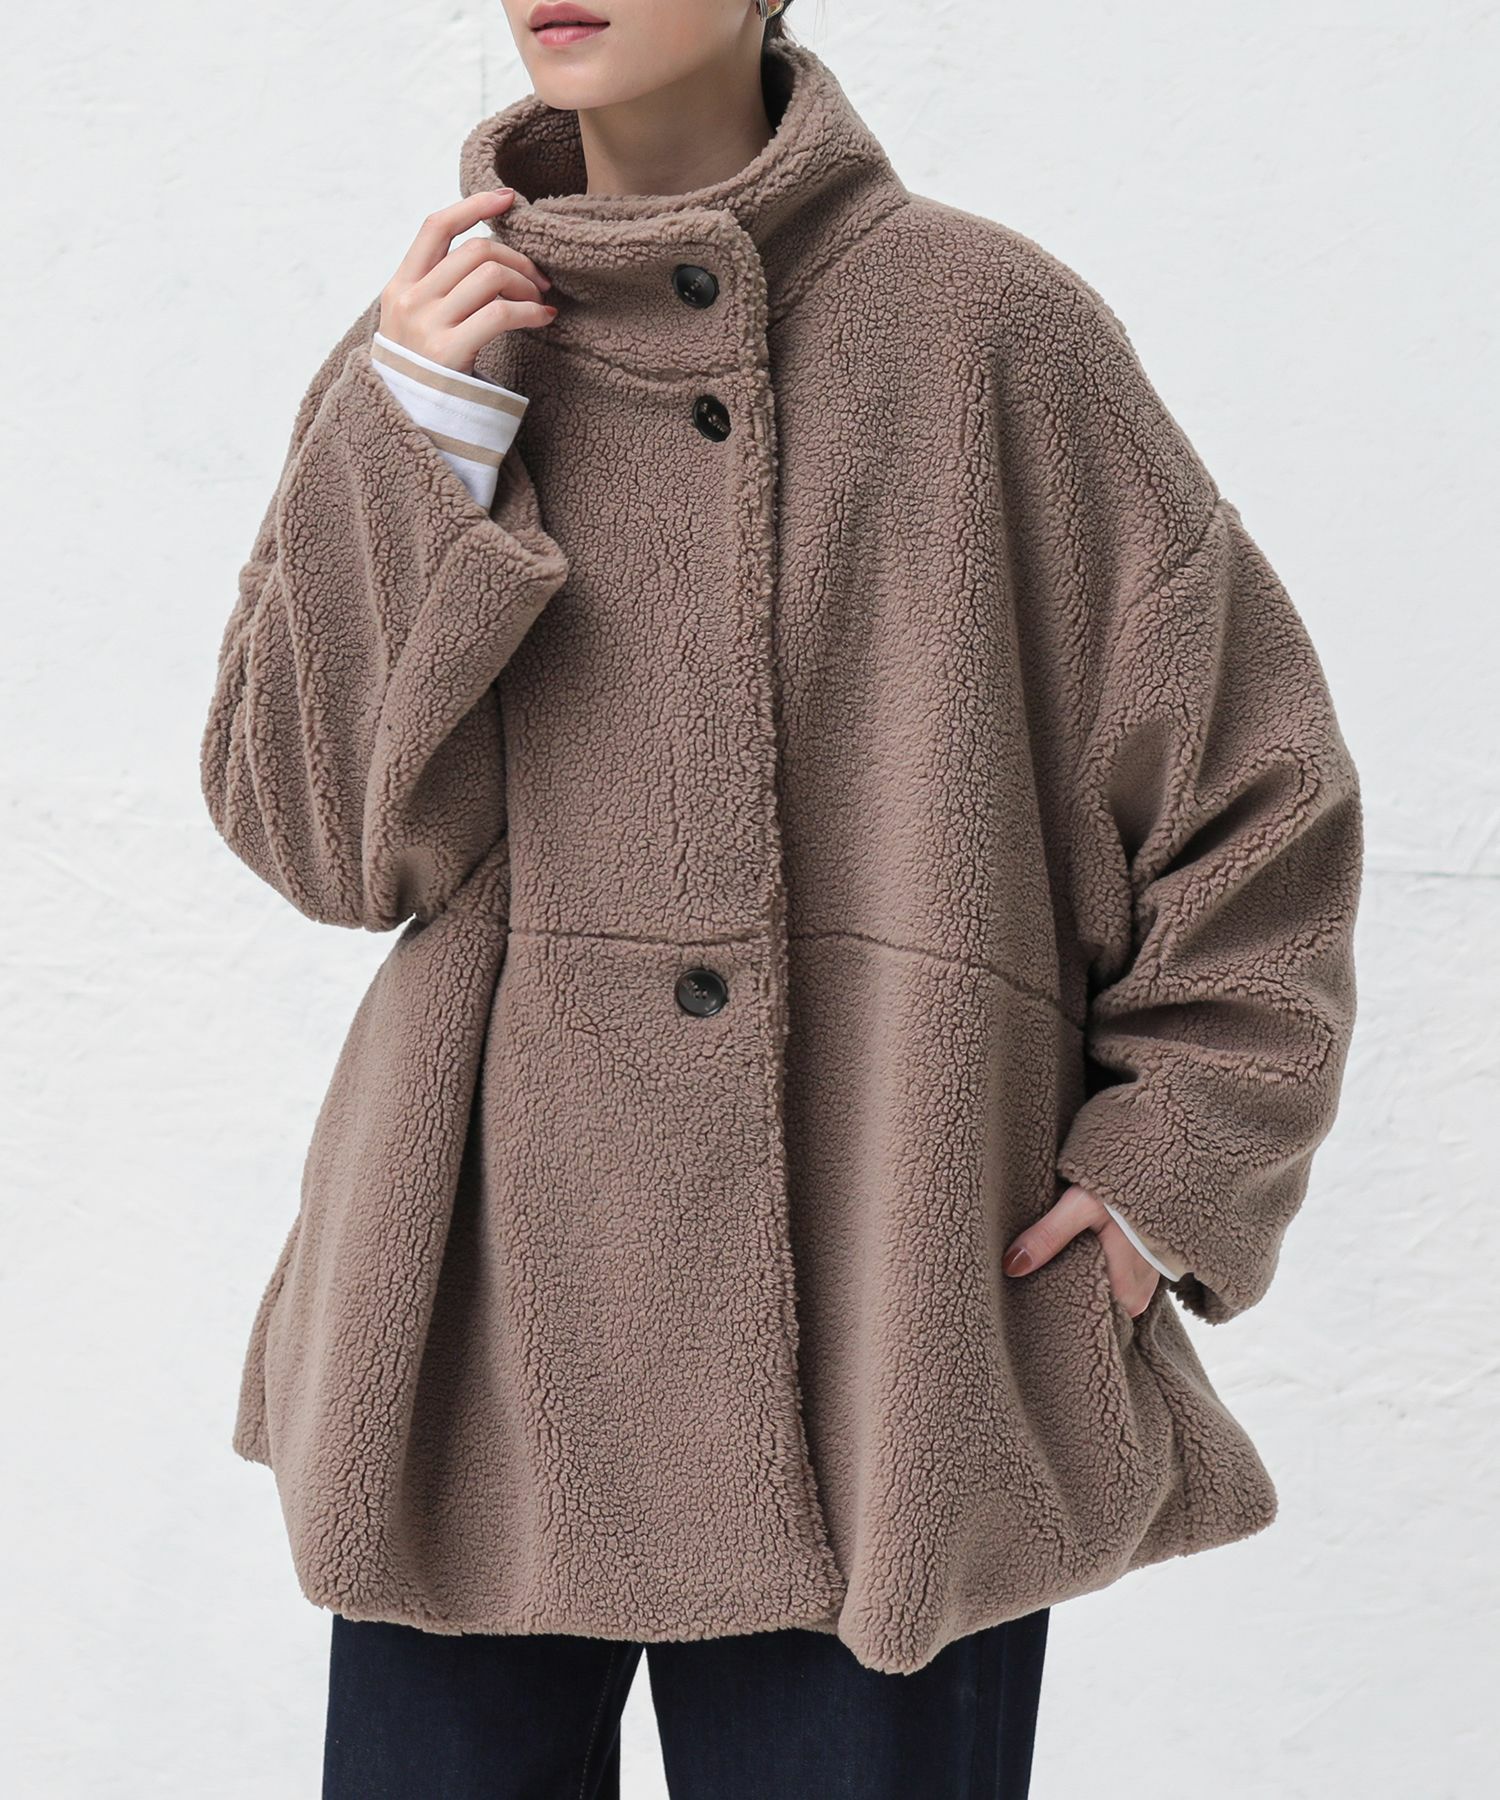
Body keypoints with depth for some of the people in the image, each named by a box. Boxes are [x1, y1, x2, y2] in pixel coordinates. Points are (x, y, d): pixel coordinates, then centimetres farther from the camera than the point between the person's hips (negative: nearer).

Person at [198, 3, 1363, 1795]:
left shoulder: (986, 328, -2)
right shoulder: (437, 345, 7)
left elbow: (1251, 776, 4)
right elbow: (318, 832, 1)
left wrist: (1171, 1166, -2)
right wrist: (412, 447, -9)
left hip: (882, 1331, -2)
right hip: (486, 1324, 3)